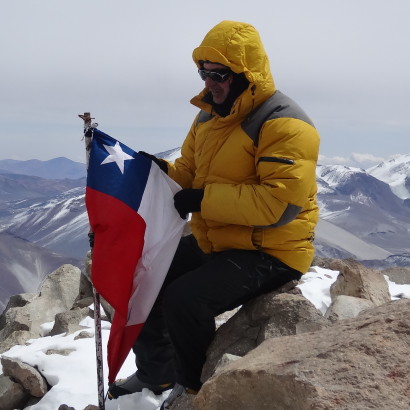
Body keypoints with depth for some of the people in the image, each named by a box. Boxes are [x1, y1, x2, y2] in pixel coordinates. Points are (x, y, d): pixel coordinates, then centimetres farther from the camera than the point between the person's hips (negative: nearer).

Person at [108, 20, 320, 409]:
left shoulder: (285, 126, -20)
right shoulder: (209, 115, 8)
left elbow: (280, 204, -30)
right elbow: (189, 173, 16)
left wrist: (204, 200, -28)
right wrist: (162, 172, -8)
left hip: (270, 252, -9)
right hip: (212, 242, 9)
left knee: (184, 300, -26)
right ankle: (156, 372, 27)